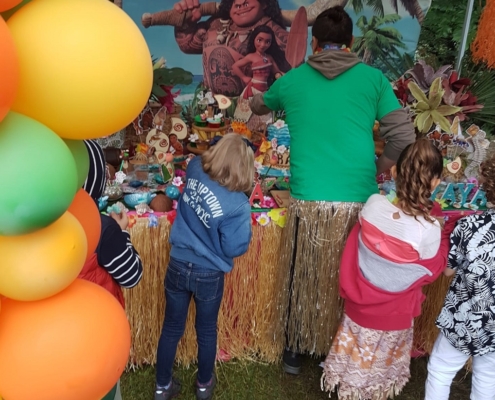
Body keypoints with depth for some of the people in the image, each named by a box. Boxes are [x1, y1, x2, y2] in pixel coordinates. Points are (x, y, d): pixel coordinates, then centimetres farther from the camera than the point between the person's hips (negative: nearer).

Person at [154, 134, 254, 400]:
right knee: (206, 331, 22)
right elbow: (234, 249, -17)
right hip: (209, 275, -3)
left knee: (171, 329, 21)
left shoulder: (195, 170, -14)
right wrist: (245, 228, -1)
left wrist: (224, 145, 14)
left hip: (177, 266, 3)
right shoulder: (238, 205, -26)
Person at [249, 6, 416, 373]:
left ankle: (296, 350, 35)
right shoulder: (373, 78, 4)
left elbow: (258, 106, 29)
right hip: (358, 202, 0)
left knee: (304, 279, 18)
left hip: (309, 202, 0)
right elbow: (404, 137, 0)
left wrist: (260, 102, 53)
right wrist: (374, 172, 14)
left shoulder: (292, 80, 8)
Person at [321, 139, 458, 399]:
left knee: (356, 361, 26)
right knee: (382, 365, 26)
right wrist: (447, 230, -4)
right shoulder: (429, 229, -29)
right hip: (394, 315, -2)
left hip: (359, 306, 2)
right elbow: (433, 270, -10)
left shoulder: (373, 205, -22)